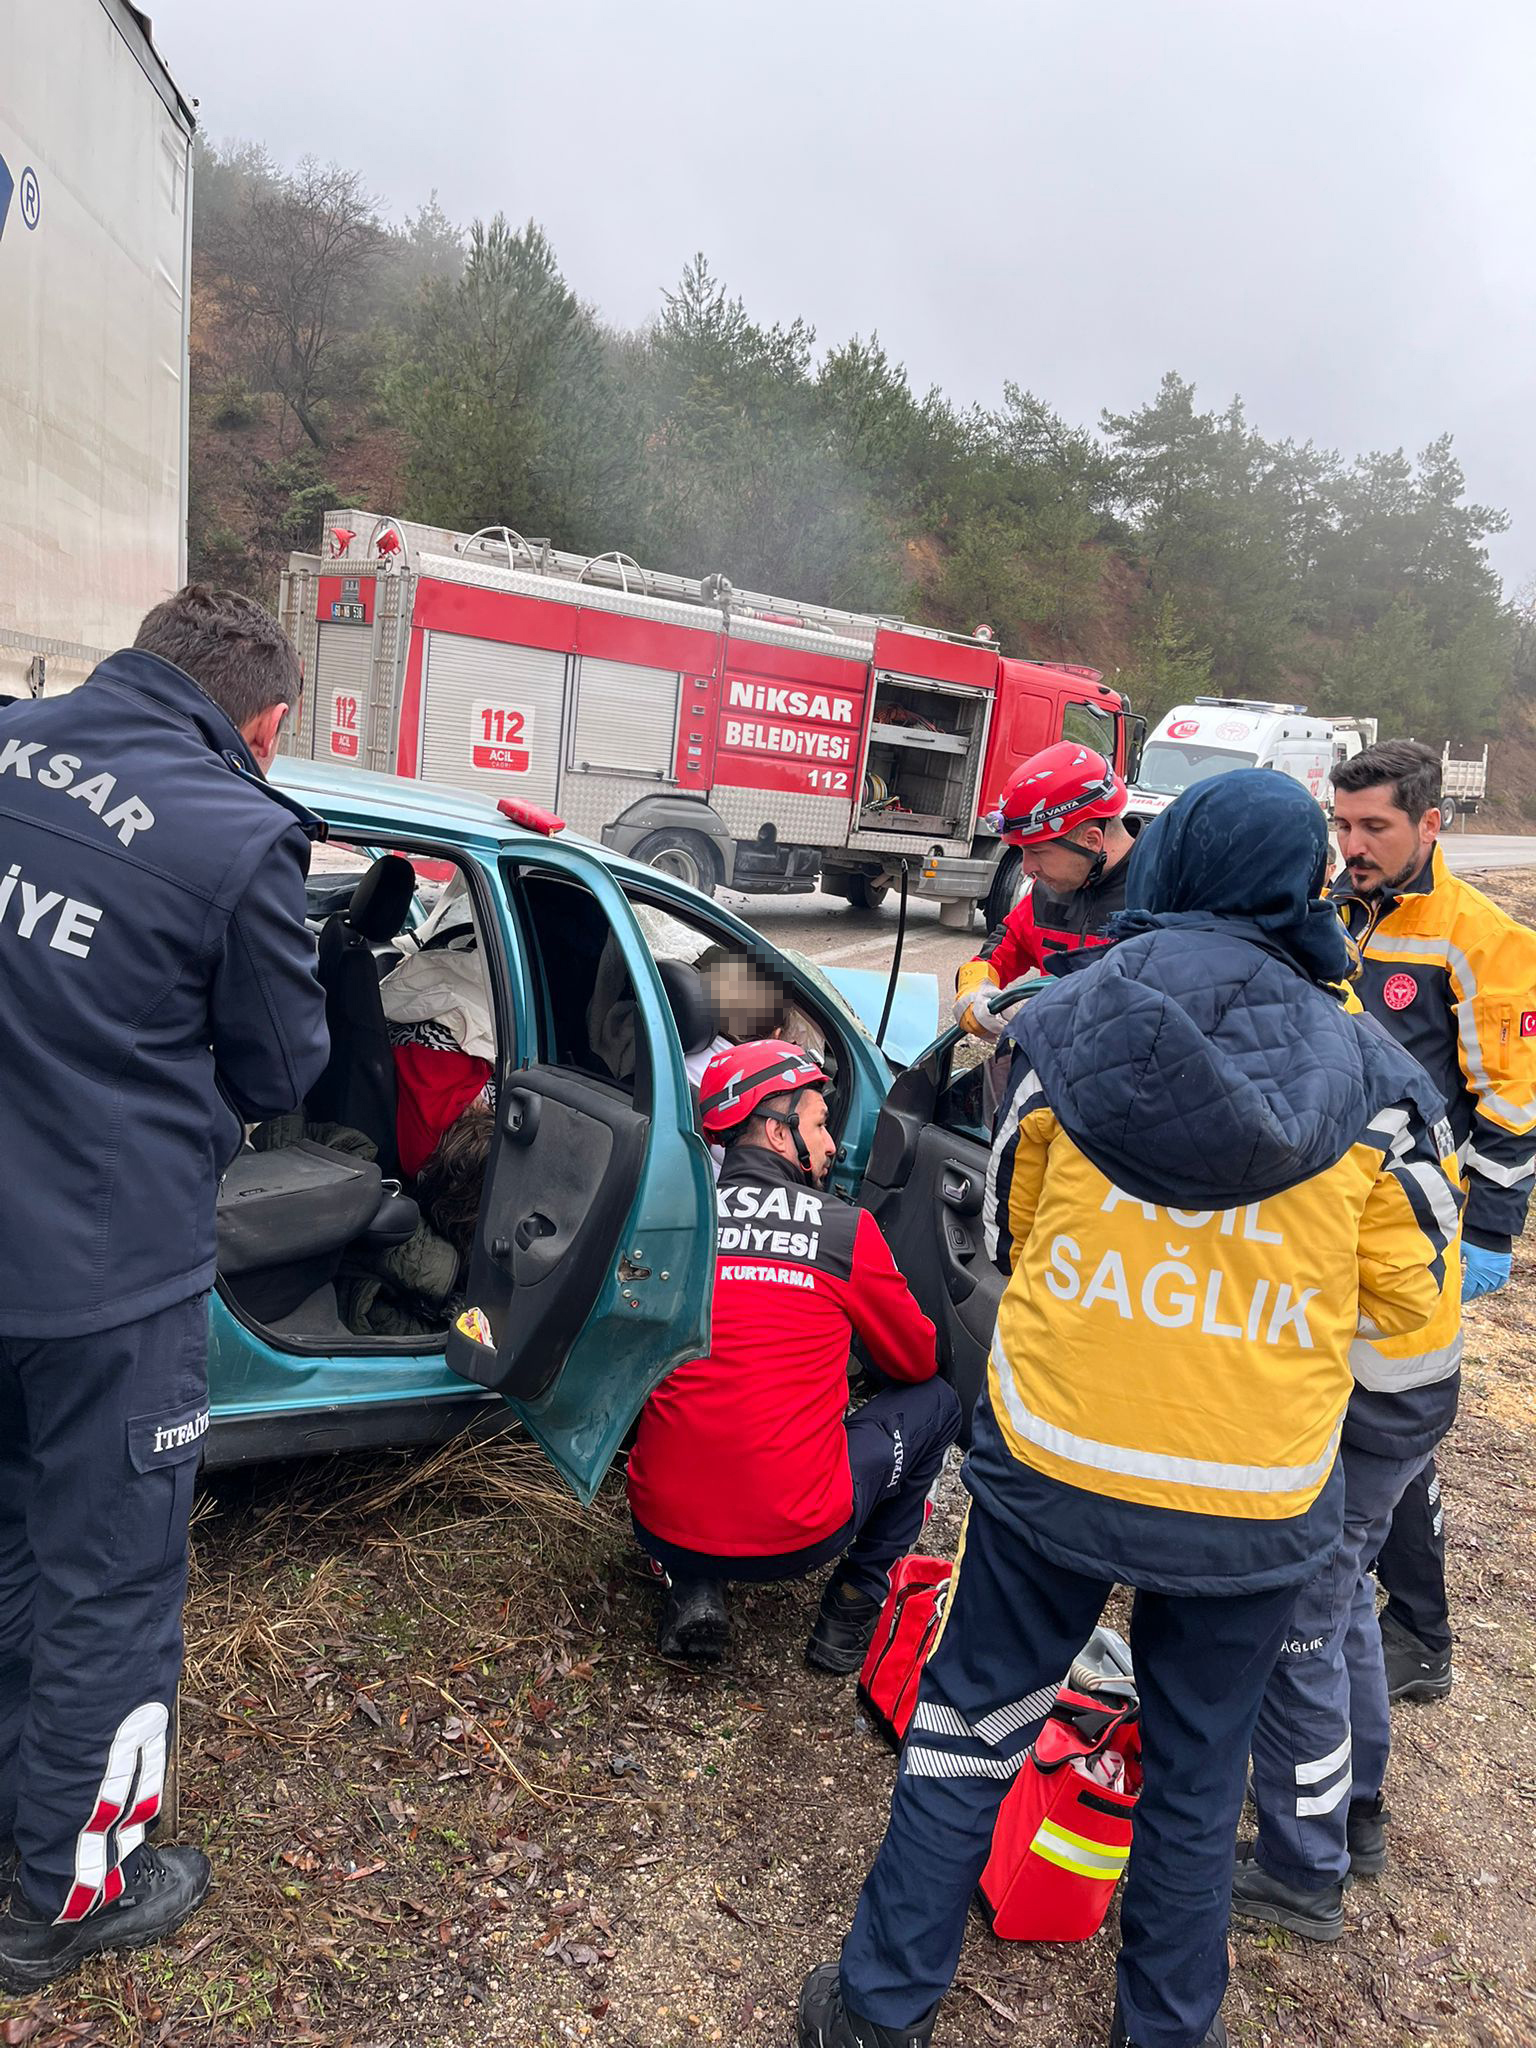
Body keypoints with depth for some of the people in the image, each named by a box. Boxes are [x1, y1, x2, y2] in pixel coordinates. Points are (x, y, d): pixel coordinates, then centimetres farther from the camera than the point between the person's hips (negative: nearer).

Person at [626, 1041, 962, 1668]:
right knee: (935, 1402, 18)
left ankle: (692, 1592, 16)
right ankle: (851, 1611, 17)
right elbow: (918, 1362, 10)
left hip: (661, 1527, 4)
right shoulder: (847, 1229, -6)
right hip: (792, 1538, -3)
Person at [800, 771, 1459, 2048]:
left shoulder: (1065, 1026, -8)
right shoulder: (1364, 1079, -10)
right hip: (1251, 1499, 1)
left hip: (1052, 1457, 0)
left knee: (975, 1716, 19)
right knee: (1198, 1769, 23)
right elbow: (1413, 1295, 1)